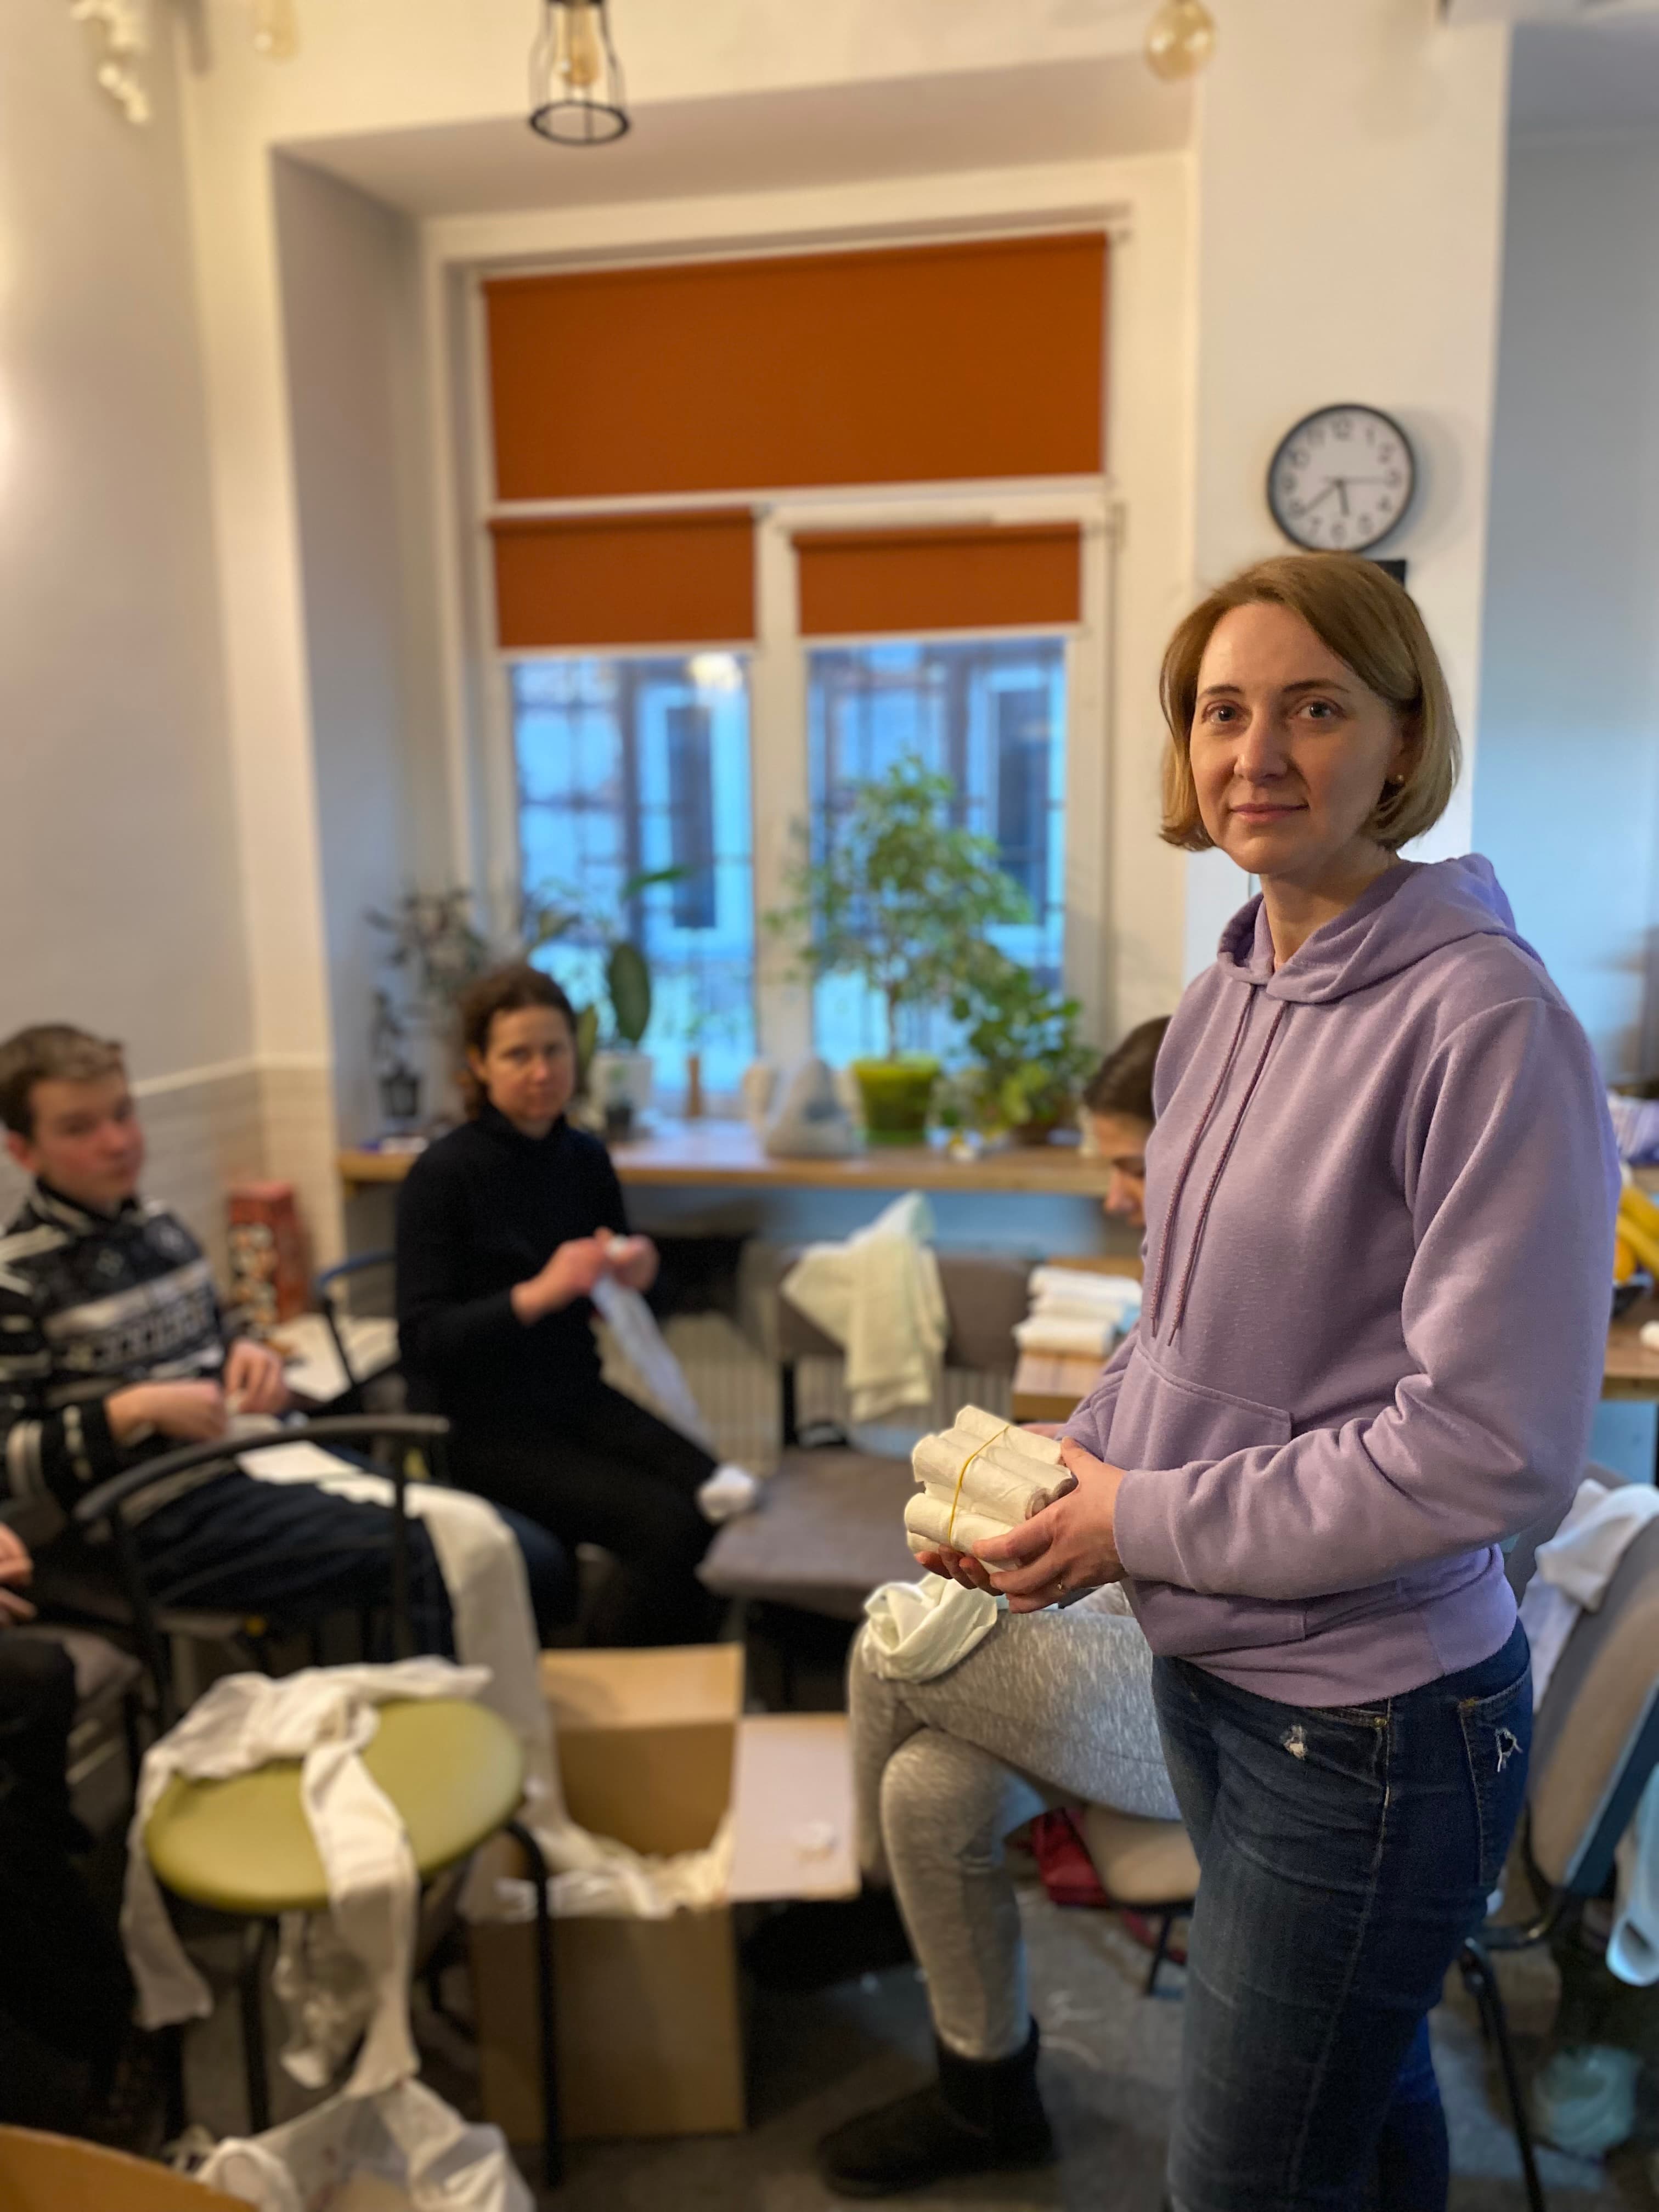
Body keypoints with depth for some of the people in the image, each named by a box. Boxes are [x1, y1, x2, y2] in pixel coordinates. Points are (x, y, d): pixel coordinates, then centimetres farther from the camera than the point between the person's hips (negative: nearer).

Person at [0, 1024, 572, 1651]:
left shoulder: (161, 1228, 13)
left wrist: (244, 1356, 5)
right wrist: (132, 1410, -20)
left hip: (261, 1455, 7)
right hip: (165, 1516, -7)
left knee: (536, 1560, -8)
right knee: (431, 1561, -29)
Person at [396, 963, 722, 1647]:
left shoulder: (586, 1158, 3)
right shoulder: (442, 1175, -14)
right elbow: (421, 1339, -18)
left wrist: (632, 1275, -8)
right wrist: (540, 1293, -30)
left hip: (574, 1397, 6)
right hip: (480, 1424, -6)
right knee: (663, 1526, -22)